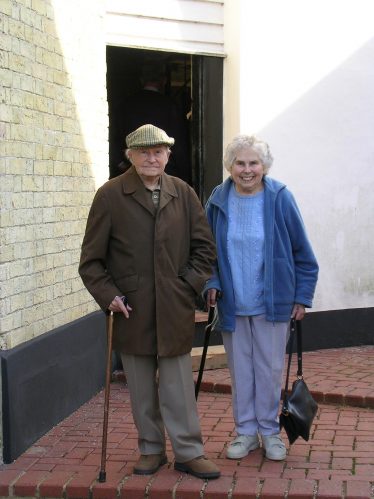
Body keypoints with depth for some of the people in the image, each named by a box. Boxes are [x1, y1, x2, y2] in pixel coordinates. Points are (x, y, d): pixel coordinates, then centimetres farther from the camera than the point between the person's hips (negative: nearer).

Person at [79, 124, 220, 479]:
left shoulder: (183, 193, 5)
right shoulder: (110, 195, -2)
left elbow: (205, 247, 12)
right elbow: (91, 259, 1)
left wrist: (191, 283, 1)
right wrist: (108, 295, -8)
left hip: (174, 309, 1)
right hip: (131, 310, -1)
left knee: (179, 385, 3)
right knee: (141, 387, 9)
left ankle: (189, 452, 13)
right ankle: (151, 449, 23)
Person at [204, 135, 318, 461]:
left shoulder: (280, 198, -9)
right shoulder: (218, 201, -2)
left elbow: (303, 252, -3)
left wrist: (303, 296, -3)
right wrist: (212, 283, -1)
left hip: (272, 303, -2)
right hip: (232, 303, 2)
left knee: (270, 369, 5)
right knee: (240, 370, 11)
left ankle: (269, 430, 22)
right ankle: (246, 431, 24)